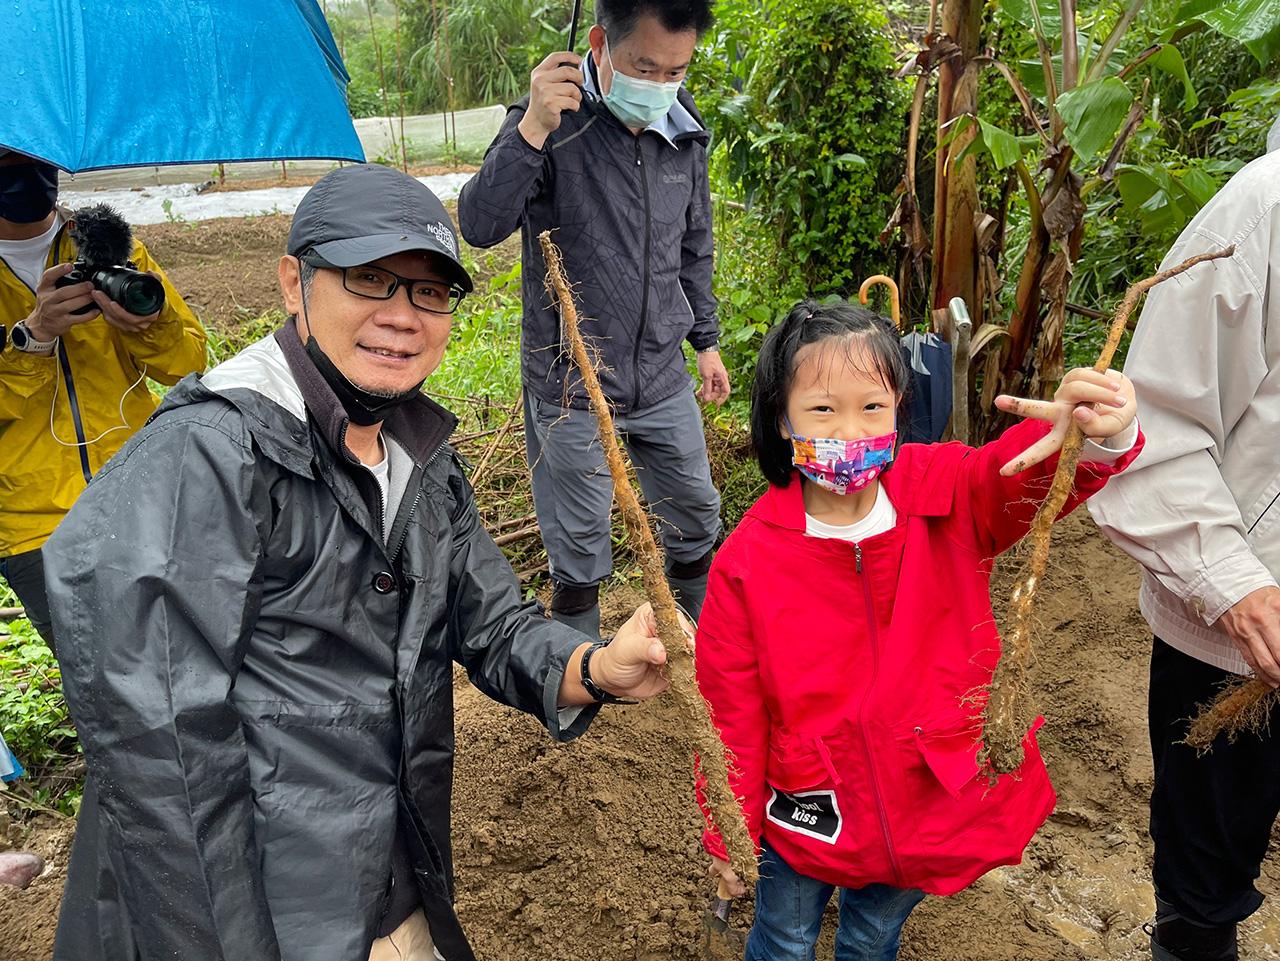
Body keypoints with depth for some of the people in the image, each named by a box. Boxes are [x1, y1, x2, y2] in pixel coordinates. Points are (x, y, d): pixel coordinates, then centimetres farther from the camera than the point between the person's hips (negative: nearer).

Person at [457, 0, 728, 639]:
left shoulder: (684, 131, 2)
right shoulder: (553, 121, -15)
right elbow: (480, 227, -28)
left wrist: (706, 341, 19)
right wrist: (533, 128, -38)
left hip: (662, 377, 5)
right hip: (571, 386, -5)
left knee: (697, 516, 21)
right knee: (578, 549, 9)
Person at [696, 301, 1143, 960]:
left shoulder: (946, 497, -14)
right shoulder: (747, 559, -18)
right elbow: (731, 708, -10)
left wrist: (1096, 436, -57)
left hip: (938, 802, 2)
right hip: (810, 815, -1)